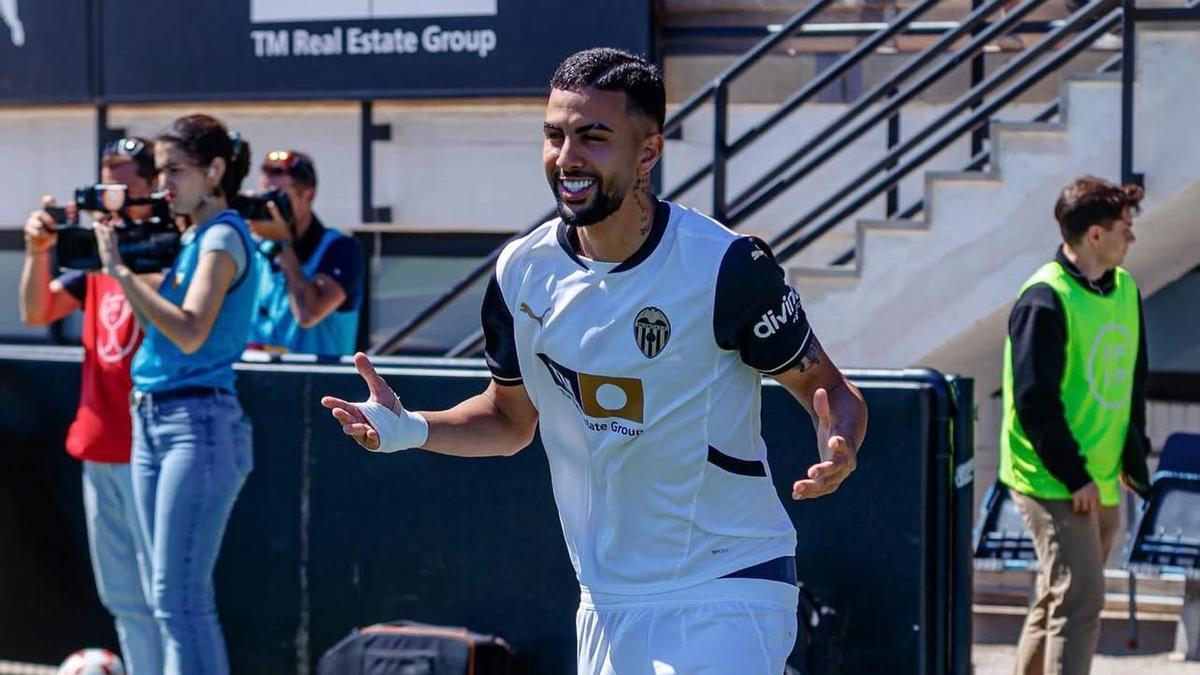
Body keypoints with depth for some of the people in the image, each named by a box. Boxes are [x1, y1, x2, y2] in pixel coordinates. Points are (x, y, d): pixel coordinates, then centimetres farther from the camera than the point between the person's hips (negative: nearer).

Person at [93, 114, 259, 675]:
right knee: (177, 598, 10)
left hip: (200, 422, -9)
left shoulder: (223, 238, -11)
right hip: (151, 418, 9)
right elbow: (154, 323, 15)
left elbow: (189, 333, -22)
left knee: (179, 598, -11)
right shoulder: (187, 237, 16)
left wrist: (121, 269, -21)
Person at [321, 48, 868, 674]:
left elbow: (827, 387, -8)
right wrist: (408, 429, -3)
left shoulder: (727, 265, -16)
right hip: (605, 605, 6)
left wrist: (838, 448, -30)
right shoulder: (523, 271, 0)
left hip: (724, 602, -5)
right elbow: (511, 417, 15)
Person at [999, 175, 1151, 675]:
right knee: (1081, 600, -14)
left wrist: (1133, 458, 10)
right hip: (1053, 483, -8)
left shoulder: (1125, 290, 8)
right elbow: (1035, 403, -18)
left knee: (1058, 600, 15)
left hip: (1103, 483, 8)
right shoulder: (1045, 300, -17)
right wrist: (1074, 477, -17)